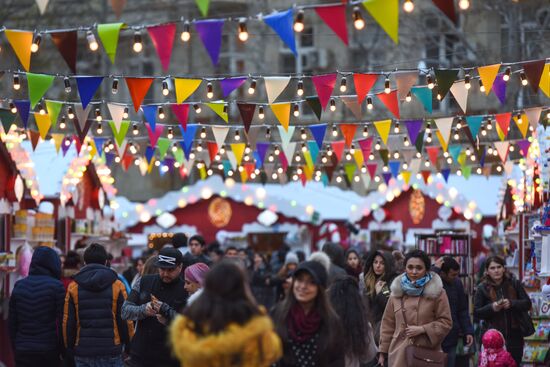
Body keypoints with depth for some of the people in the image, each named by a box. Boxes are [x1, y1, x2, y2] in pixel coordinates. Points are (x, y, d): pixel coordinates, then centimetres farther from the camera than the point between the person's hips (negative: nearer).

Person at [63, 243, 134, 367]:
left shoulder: (73, 287, 2)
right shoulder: (117, 285, -3)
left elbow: (68, 321, 3)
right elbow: (125, 319, -3)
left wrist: (70, 348, 14)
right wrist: (129, 346, 11)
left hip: (82, 352, 1)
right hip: (111, 352, -1)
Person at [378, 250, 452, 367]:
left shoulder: (437, 292, 0)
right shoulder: (397, 291, 9)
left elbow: (446, 322, 0)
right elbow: (388, 324, 13)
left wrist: (422, 329, -12)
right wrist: (383, 351, 12)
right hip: (400, 354, 2)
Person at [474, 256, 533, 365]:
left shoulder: (514, 283, 3)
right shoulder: (482, 288, -1)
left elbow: (527, 304, 2)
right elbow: (476, 313, -1)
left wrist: (511, 303, -16)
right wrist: (492, 307, -19)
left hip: (515, 335, 2)